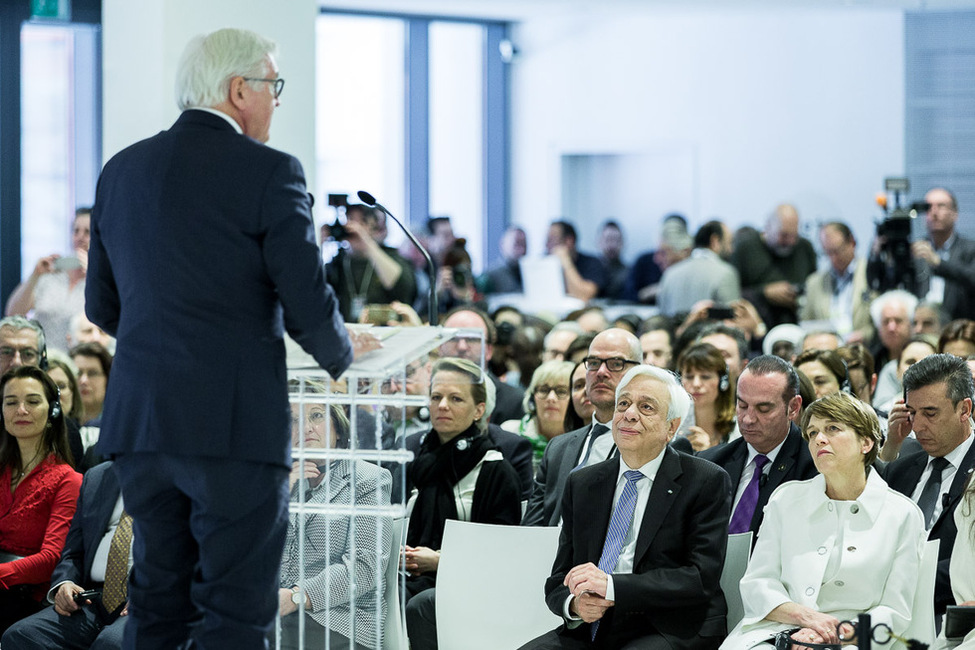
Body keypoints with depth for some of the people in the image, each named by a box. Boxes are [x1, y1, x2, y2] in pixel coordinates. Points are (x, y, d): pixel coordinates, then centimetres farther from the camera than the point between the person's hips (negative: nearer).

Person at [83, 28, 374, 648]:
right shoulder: (269, 172, -7)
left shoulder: (122, 170, 12)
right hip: (235, 424, -6)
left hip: (139, 420, 6)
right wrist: (341, 352, 12)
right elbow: (308, 306, -9)